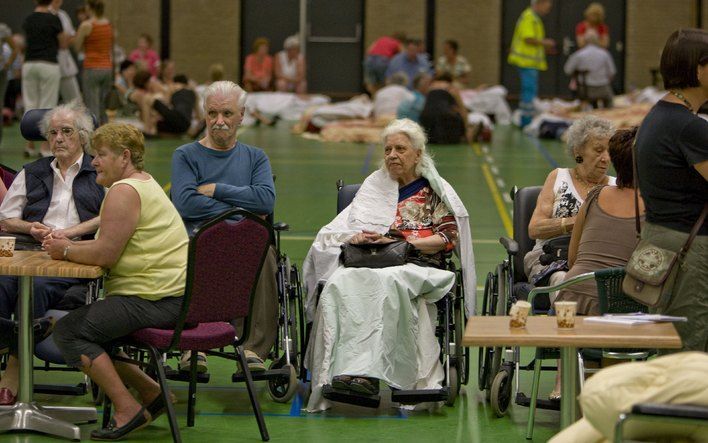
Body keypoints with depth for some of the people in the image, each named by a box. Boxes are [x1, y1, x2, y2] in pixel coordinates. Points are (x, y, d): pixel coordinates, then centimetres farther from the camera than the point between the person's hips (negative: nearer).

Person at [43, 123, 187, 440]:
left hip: (156, 300, -11)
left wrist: (67, 251, -4)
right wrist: (71, 245, 8)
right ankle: (150, 393, 15)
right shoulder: (143, 182, 20)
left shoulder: (124, 191, -14)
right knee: (87, 329, 19)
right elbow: (112, 244, 22)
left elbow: (106, 254, -19)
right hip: (172, 295, 11)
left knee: (68, 332, -11)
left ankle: (128, 408, -13)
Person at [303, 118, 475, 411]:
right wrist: (358, 238, -5)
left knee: (386, 283, -40)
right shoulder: (374, 186, 28)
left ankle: (367, 371, -49)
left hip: (416, 267, -3)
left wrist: (399, 242, -9)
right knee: (341, 283, -34)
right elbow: (338, 230, 21)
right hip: (368, 263, 3)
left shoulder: (435, 191, 17)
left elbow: (449, 237, 3)